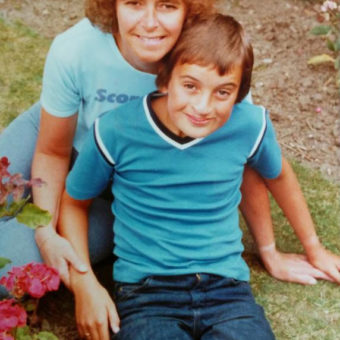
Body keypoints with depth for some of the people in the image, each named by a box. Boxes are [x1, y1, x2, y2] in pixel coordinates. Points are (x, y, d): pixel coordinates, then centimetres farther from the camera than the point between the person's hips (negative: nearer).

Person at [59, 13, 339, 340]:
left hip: (226, 288, 2)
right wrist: (84, 283, -3)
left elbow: (277, 175, 20)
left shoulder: (250, 125, -3)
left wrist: (312, 247, 30)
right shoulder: (116, 131, -8)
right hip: (145, 293, -2)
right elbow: (73, 201, 8)